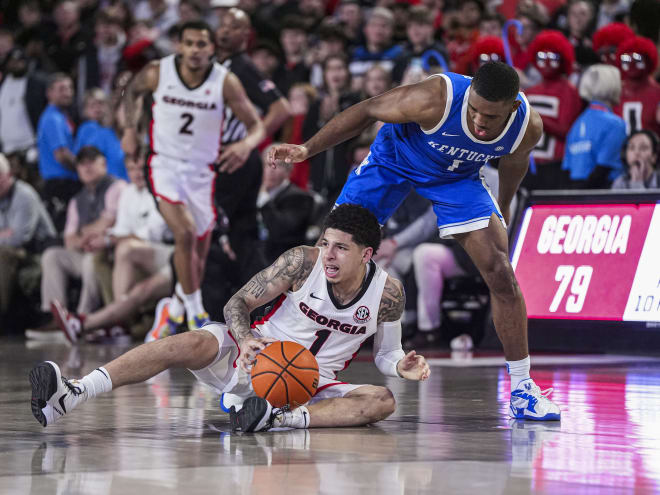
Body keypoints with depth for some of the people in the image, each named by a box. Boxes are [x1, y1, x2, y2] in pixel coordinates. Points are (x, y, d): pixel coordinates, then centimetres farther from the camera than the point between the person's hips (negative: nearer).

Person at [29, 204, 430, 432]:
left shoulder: (388, 292, -7)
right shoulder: (303, 262, -11)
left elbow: (386, 352, 8)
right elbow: (239, 302, -6)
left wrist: (402, 366, -17)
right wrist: (246, 340, -27)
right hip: (257, 355, -1)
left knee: (382, 401, -25)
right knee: (192, 344, -30)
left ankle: (279, 418, -47)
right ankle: (71, 396, -45)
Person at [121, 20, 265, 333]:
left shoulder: (226, 82, -12)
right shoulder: (157, 73, -11)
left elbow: (256, 125, -8)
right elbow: (132, 92, 12)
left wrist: (246, 144, -31)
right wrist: (130, 128, -3)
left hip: (202, 171, 2)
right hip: (165, 164, -2)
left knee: (199, 251, 10)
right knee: (185, 234, -24)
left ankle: (175, 310, 36)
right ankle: (195, 311, -10)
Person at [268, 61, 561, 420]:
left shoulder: (529, 127, -27)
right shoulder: (435, 99, -39)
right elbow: (367, 111, -22)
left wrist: (503, 205, 16)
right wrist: (307, 149, -23)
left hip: (456, 175, 2)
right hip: (394, 158, -2)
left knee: (501, 275, -11)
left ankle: (521, 389, 1)